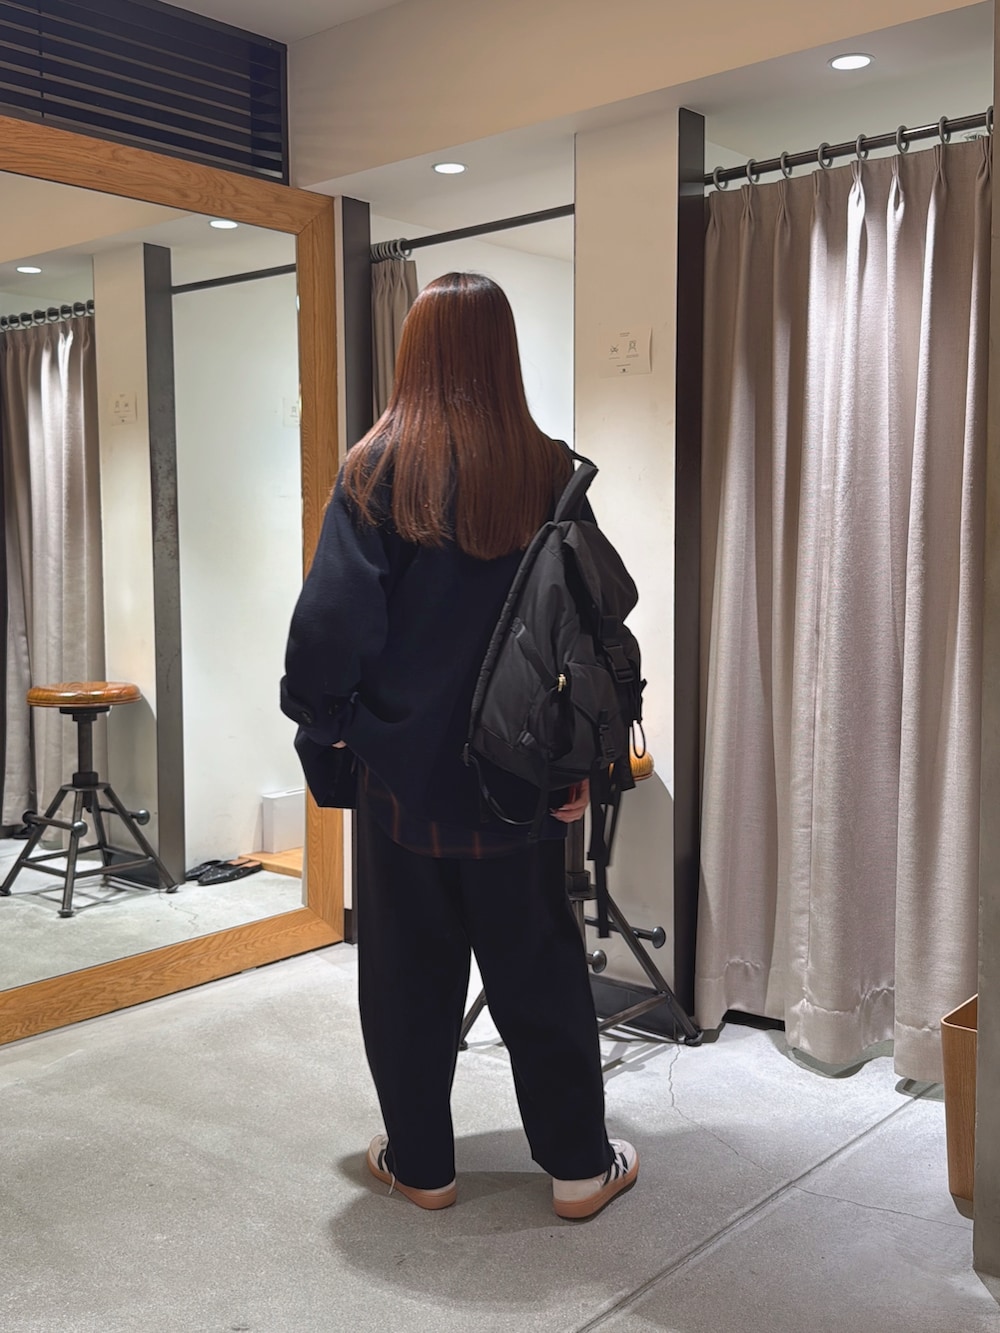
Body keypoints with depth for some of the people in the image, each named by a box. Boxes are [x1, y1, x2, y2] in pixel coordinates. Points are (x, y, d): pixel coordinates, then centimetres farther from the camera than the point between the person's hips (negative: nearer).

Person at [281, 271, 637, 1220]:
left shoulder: (375, 472, -10)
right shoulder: (549, 472, -4)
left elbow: (333, 615, -11)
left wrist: (320, 717, 5)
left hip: (403, 762, -1)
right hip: (518, 773, 2)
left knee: (409, 968, 13)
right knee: (537, 963, 14)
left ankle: (419, 1163, 26)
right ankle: (578, 1162, 23)